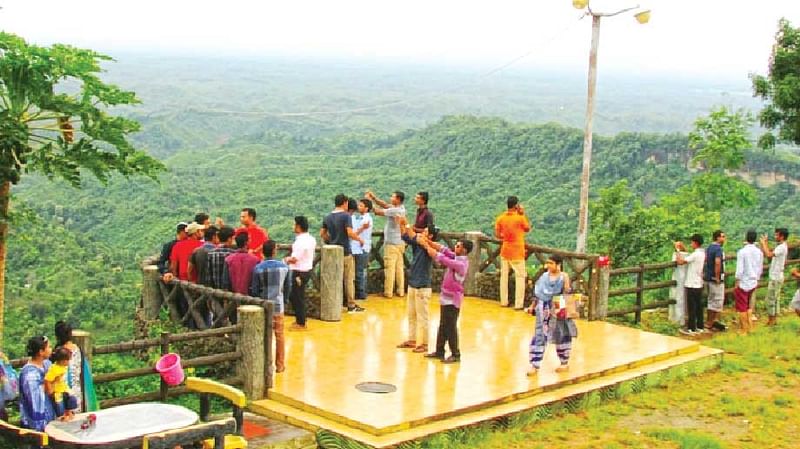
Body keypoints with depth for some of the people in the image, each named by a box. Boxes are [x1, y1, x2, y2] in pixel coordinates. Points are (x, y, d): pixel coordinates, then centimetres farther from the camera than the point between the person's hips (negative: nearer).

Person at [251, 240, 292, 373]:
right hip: (278, 305, 1)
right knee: (279, 335, 10)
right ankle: (280, 365, 15)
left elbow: (254, 290, -7)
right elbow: (288, 287, 3)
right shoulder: (284, 267, -4)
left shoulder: (258, 268, -11)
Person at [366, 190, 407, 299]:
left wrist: (369, 201, -2)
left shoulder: (395, 210, -18)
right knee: (399, 267, 10)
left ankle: (388, 292, -1)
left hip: (391, 243, -8)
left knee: (389, 268, -4)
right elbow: (384, 205, 10)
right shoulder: (401, 208, 6)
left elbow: (379, 211, -14)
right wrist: (373, 197, 6)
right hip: (399, 243, 8)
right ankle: (401, 291, 13)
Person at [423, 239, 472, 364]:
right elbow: (444, 249, 2)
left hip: (452, 300, -9)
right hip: (446, 297, 9)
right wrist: (429, 242, -9)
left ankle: (455, 355, 7)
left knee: (451, 327, -2)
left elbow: (442, 259, -24)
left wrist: (427, 246, -15)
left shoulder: (461, 263, -23)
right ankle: (439, 351, 24)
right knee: (442, 326, 15)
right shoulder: (456, 257, 3)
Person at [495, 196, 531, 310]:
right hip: (517, 252, -5)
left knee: (504, 275, 14)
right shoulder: (520, 218, -15)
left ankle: (504, 302, 19)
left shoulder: (500, 218, -2)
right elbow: (528, 229, 2)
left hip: (505, 251, 5)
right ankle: (518, 304, -4)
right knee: (520, 277, 0)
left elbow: (497, 235, 1)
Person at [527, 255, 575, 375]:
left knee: (561, 336, 11)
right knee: (539, 336, -1)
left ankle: (565, 363, 29)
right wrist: (533, 305, 10)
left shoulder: (564, 277, -7)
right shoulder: (544, 275, 3)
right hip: (544, 310, 3)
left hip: (558, 310, -3)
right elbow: (538, 292, 11)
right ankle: (535, 365, 2)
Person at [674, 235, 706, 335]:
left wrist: (678, 250, -11)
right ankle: (700, 327, 17)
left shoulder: (695, 254, -19)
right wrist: (683, 249, 17)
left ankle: (691, 329, 1)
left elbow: (680, 261, -22)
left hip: (692, 285, -9)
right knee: (698, 307, 12)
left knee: (691, 308, -3)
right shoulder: (702, 253, 10)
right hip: (699, 284, 9)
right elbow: (689, 258, 23)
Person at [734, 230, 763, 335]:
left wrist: (736, 283, -9)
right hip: (753, 283, 6)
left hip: (743, 283, -6)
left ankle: (744, 330, 9)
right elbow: (760, 268, 9)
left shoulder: (742, 252, -16)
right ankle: (749, 327, 23)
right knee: (747, 306, 21)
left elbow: (739, 269, -17)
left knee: (742, 308, 5)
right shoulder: (759, 252, 1)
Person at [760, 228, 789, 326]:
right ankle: (774, 319, 21)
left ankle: (771, 320, 3)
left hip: (775, 277, -10)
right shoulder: (782, 246, 11)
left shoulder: (781, 247, -20)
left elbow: (769, 254, -32)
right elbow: (770, 253, 15)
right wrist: (765, 243, 7)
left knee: (770, 299, -3)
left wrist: (764, 243, -21)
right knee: (775, 299, 15)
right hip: (777, 277, 10)